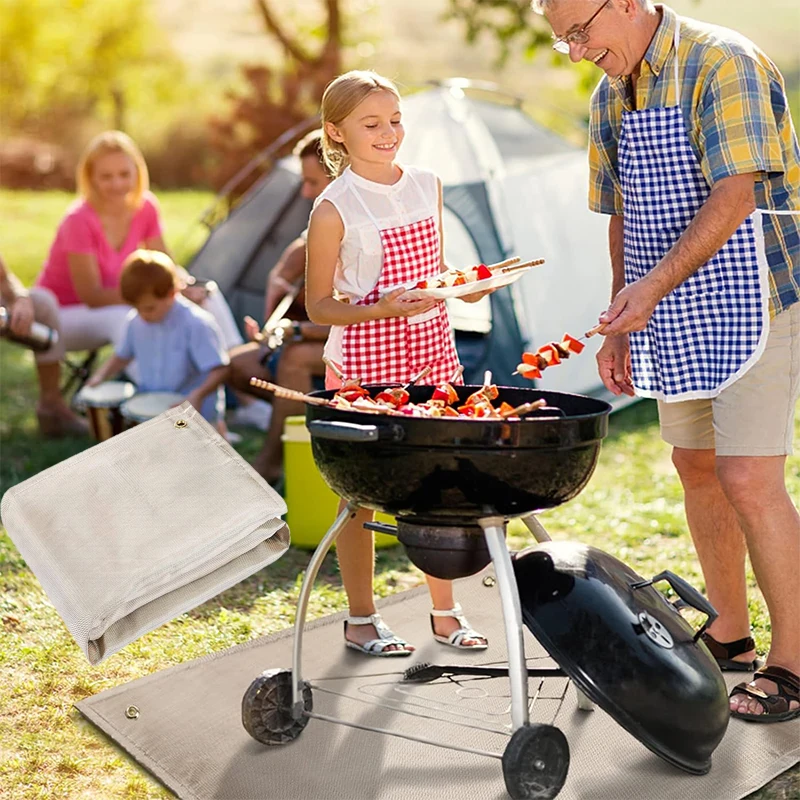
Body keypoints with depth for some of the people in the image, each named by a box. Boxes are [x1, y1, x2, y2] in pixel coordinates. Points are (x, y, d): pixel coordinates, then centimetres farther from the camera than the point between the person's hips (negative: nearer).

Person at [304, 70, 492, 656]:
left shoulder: (427, 186, 8)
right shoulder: (334, 210, -9)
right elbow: (319, 306, -7)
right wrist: (383, 309, -22)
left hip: (431, 349, 5)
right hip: (364, 359, -5)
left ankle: (445, 611, 23)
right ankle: (361, 619, 19)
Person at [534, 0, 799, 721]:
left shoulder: (722, 64, -15)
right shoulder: (610, 99, 11)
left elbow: (733, 196, -24)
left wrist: (651, 287, -31)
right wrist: (621, 326, 13)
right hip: (674, 315, 8)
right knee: (697, 469, 13)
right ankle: (729, 634, 28)